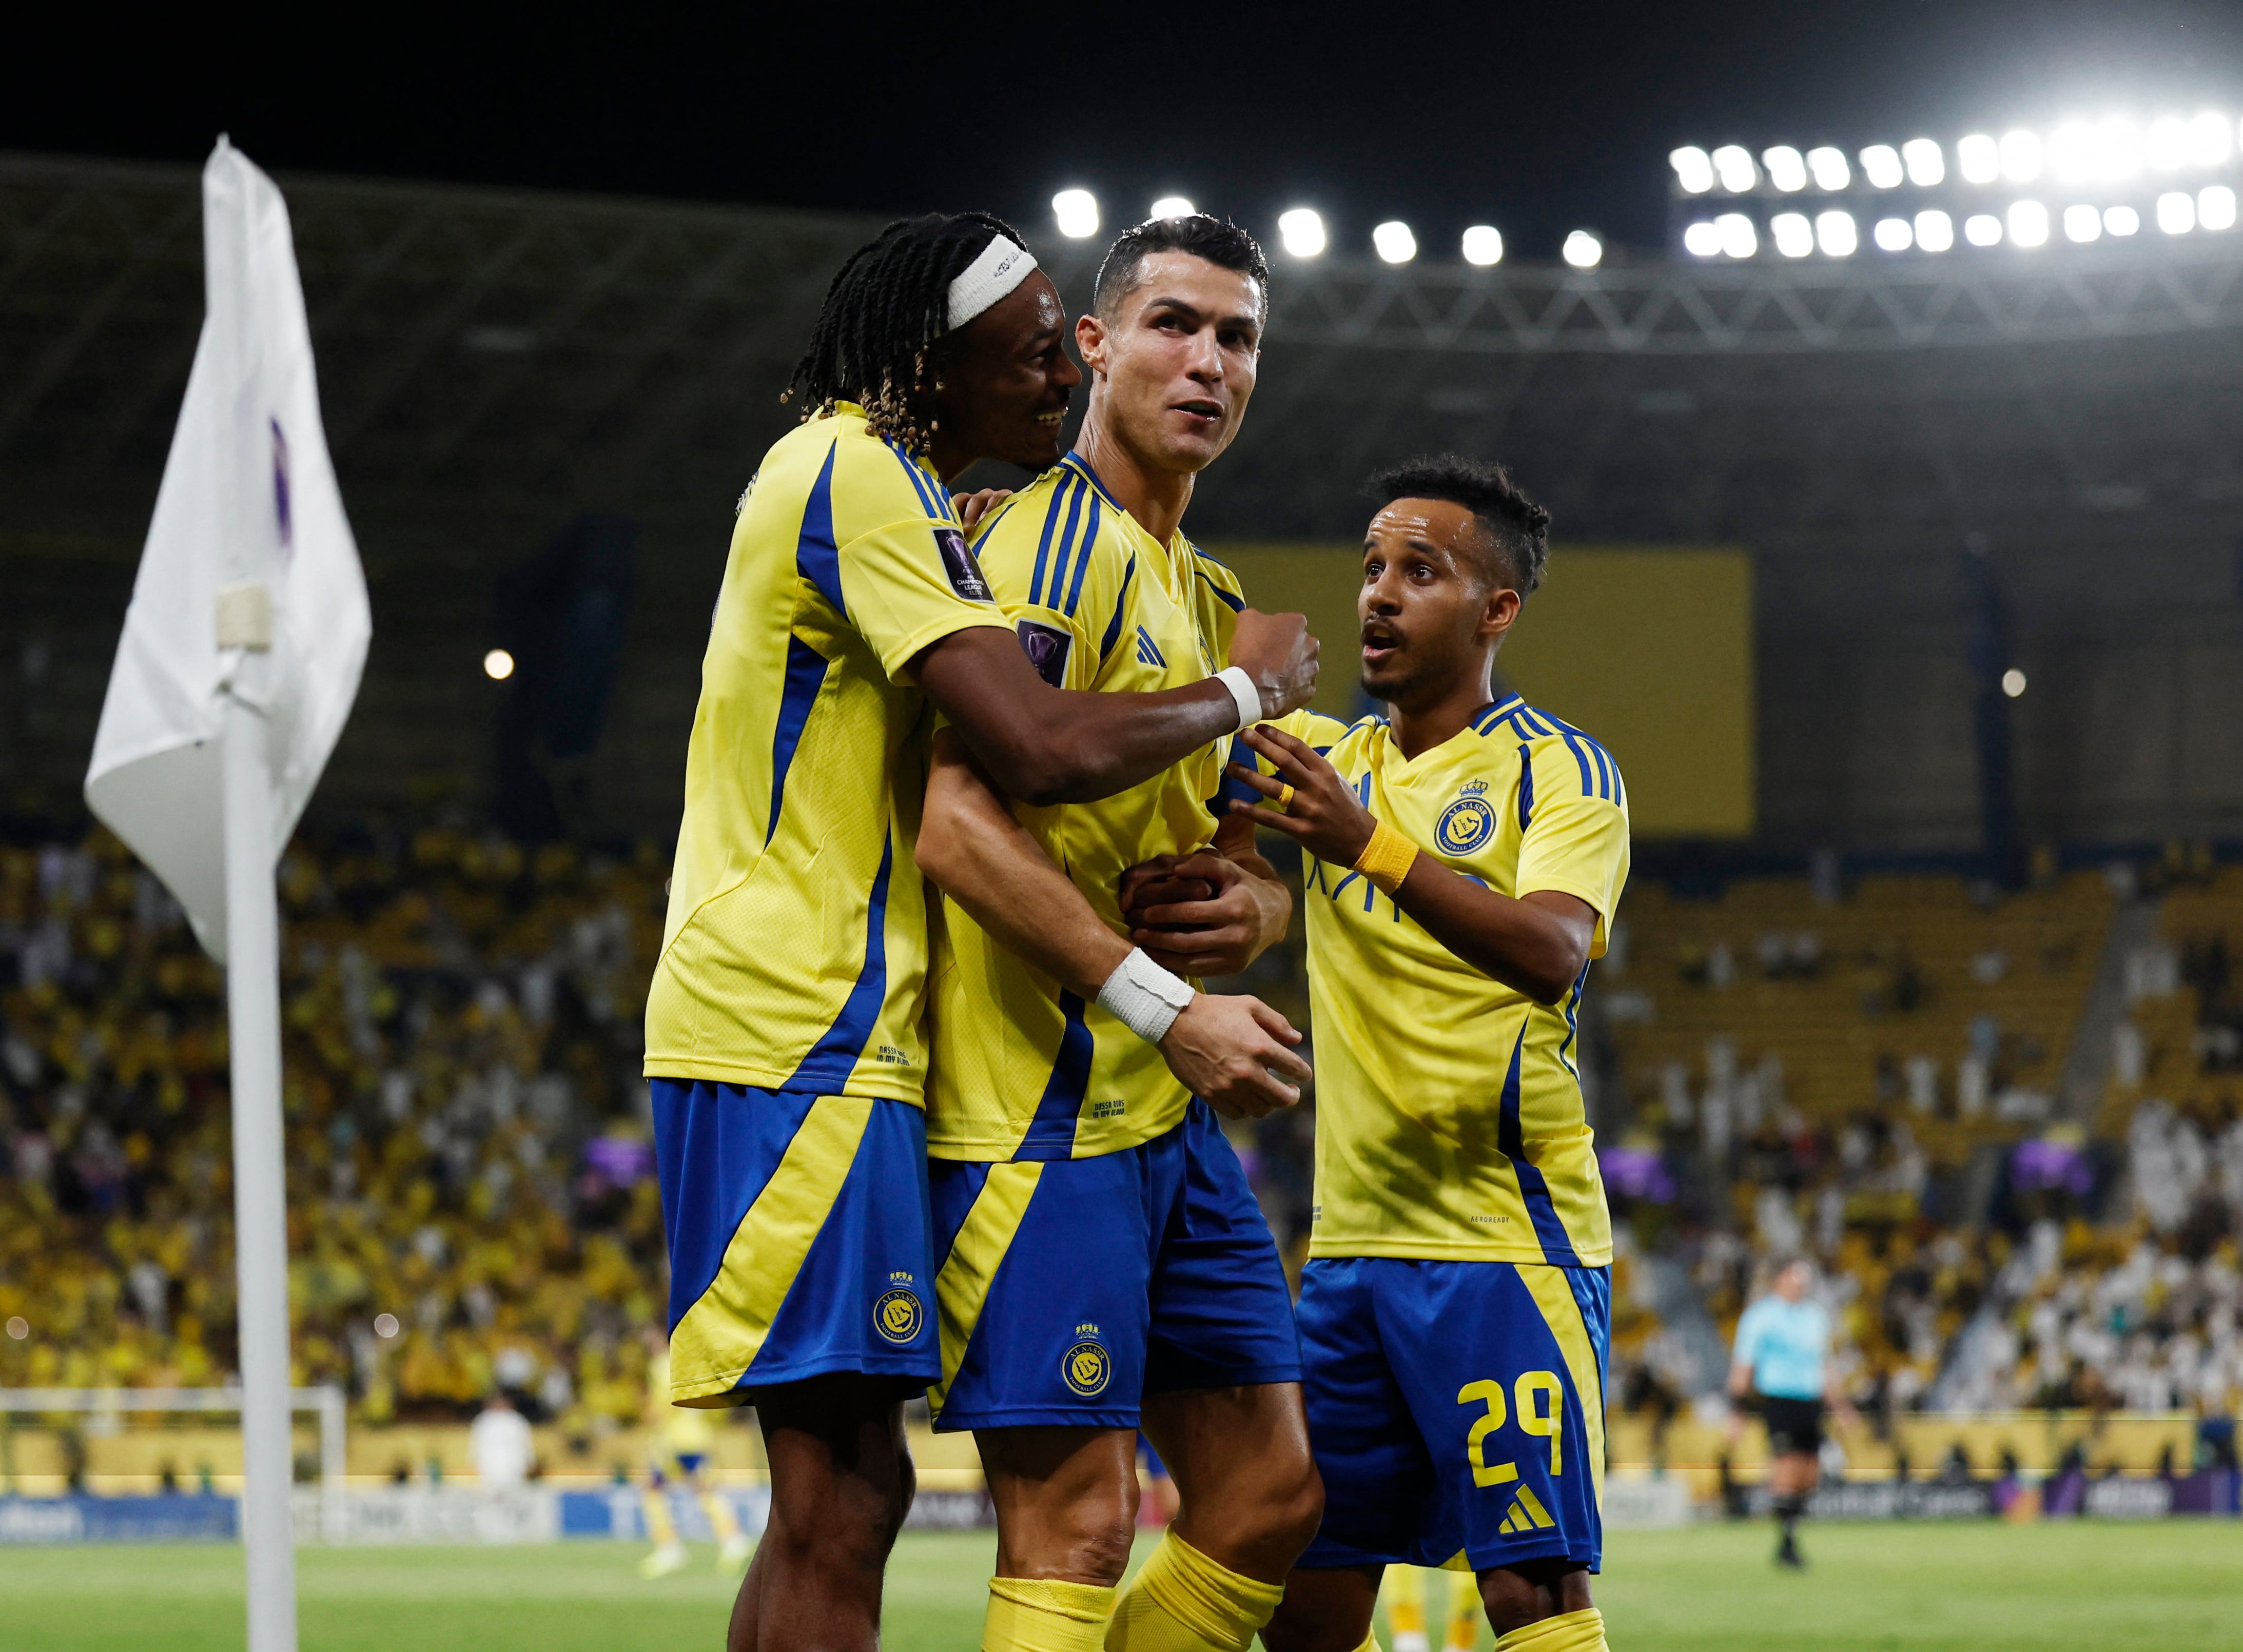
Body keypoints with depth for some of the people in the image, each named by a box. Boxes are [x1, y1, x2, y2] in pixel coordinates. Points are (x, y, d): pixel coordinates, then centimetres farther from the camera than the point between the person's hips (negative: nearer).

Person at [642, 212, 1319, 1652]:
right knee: (838, 1496, -13)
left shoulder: (881, 484, 20)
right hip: (797, 1036, -11)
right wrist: (1248, 688, -6)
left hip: (828, 1031, 11)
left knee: (847, 1486, 12)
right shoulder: (859, 477, -13)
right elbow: (1043, 748, -22)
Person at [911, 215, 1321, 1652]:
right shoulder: (1054, 545, -10)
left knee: (1268, 1500, 10)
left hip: (1173, 1119, 10)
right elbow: (963, 827, -22)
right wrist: (1164, 1005, -24)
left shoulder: (1212, 599, 20)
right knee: (1076, 1524, -11)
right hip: (1047, 1104, -10)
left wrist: (1257, 904, 4)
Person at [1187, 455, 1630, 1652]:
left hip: (1507, 1240, -6)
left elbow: (1552, 954, -22)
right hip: (1351, 1241, 6)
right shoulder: (1325, 758, 14)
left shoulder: (1559, 770, -5)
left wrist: (1374, 845, -35)